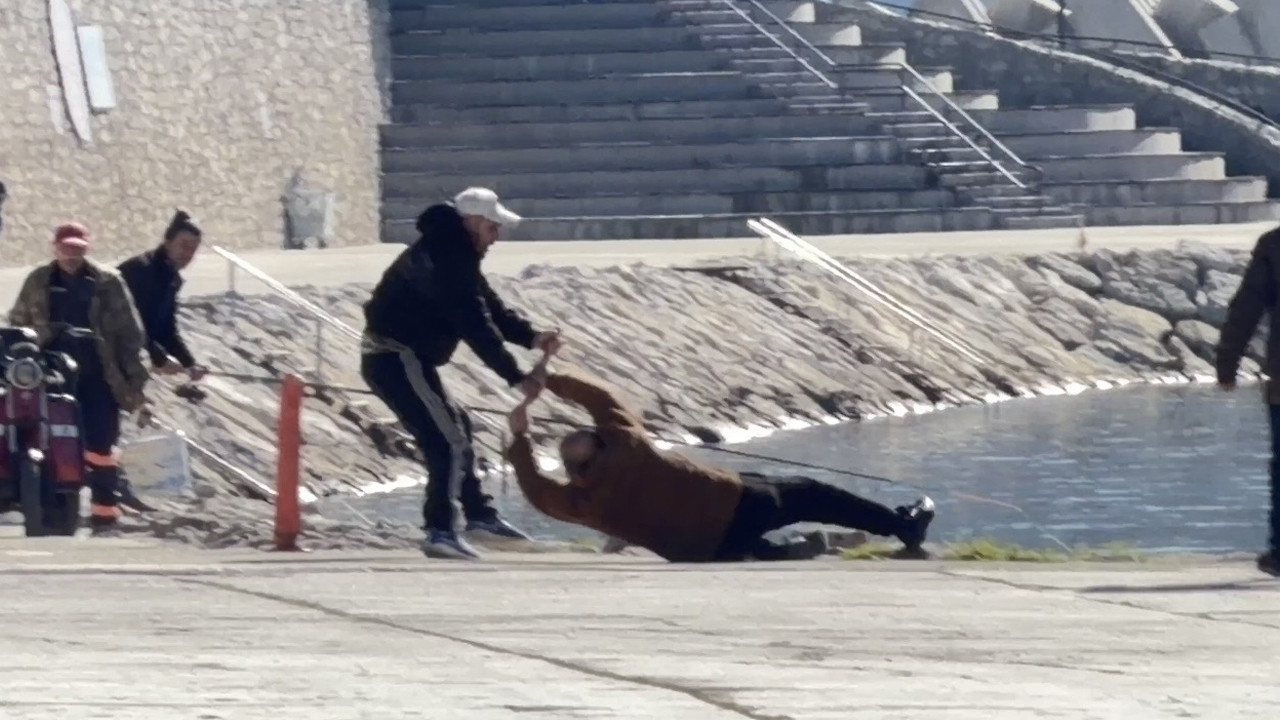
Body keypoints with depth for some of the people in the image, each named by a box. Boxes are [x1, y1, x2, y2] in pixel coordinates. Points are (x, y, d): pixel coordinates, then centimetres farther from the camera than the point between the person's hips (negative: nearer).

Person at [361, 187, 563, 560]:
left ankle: (480, 515, 31)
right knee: (448, 441, -12)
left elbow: (489, 306, 15)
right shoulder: (446, 258, -20)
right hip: (398, 358, -11)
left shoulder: (453, 253, 14)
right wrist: (516, 376, -20)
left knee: (455, 425, 23)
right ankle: (440, 532, -14)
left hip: (394, 357, 11)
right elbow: (476, 325, -23)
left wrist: (531, 337, 0)